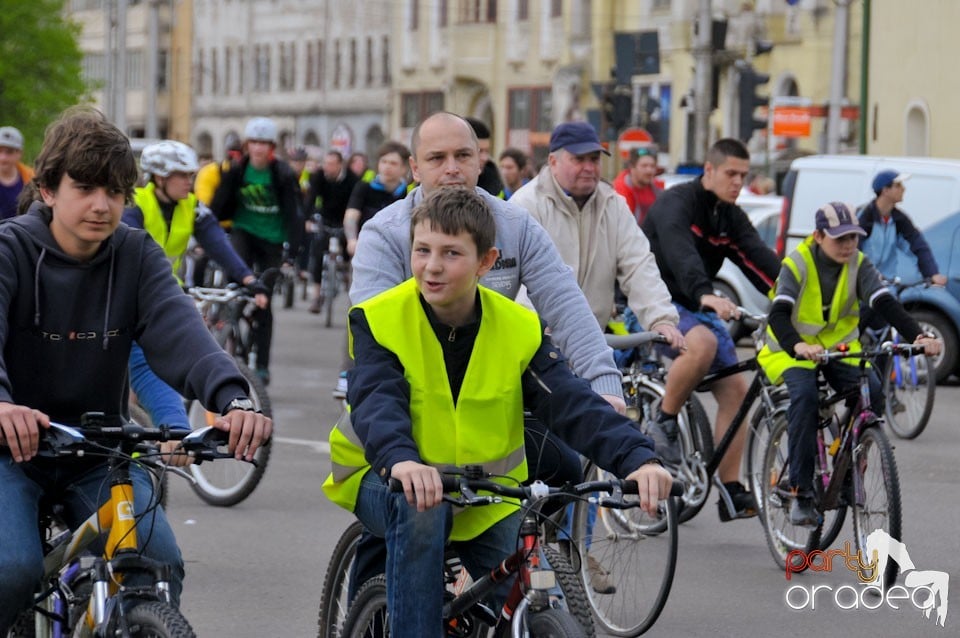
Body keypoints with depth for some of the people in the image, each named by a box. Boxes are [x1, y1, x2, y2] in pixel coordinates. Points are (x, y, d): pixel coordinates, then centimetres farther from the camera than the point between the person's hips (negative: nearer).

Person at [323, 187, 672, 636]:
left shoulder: (519, 329, -10)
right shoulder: (378, 320, -15)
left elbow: (574, 405, -20)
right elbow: (377, 403, -31)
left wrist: (638, 458, -38)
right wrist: (400, 460, -54)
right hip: (385, 477, -3)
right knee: (420, 512, -35)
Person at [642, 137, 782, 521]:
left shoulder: (731, 217, 7)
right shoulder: (676, 203, -16)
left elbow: (761, 262, -4)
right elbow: (680, 253, -36)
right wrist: (705, 295, -54)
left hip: (696, 308, 8)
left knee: (735, 390, -5)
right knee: (703, 343, -38)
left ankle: (730, 491, -1)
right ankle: (663, 424, -17)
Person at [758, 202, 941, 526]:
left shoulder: (859, 265, -8)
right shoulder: (797, 264, -19)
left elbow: (885, 303, -21)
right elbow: (779, 313, -32)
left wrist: (918, 336, -39)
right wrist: (797, 346, -53)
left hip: (839, 347, 4)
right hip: (794, 350, -4)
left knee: (872, 393, -23)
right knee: (805, 395, -33)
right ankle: (801, 491, -28)